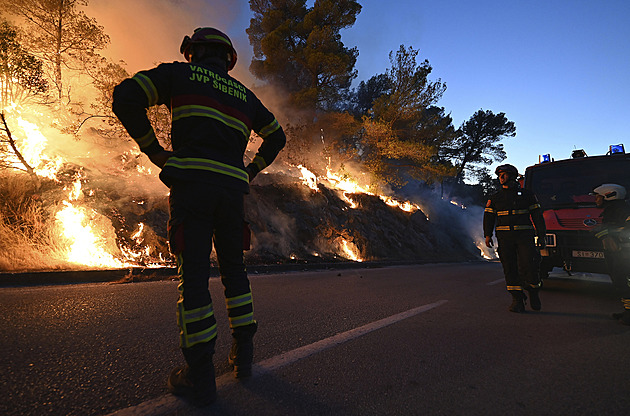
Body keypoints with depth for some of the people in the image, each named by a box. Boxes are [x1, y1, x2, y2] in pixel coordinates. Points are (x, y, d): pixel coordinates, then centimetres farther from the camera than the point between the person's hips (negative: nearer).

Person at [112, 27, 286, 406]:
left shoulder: (180, 73, 14)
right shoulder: (245, 94, 25)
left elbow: (125, 97, 4)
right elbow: (277, 136, 28)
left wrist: (154, 150, 9)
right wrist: (252, 169, 26)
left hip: (192, 182, -4)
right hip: (232, 186, 4)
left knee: (193, 272, -3)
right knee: (234, 268, 12)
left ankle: (200, 377, 2)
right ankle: (244, 354, 20)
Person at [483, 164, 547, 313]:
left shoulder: (527, 195, 11)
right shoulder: (495, 197, 14)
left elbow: (537, 215, 11)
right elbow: (488, 216, 10)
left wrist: (541, 236, 6)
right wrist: (488, 235, -1)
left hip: (524, 235, -2)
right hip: (504, 237, 2)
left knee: (528, 266, -9)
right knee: (510, 268, -1)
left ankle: (534, 293, 17)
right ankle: (517, 300, 6)